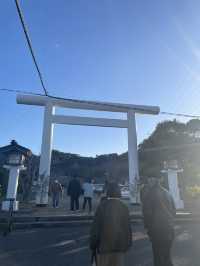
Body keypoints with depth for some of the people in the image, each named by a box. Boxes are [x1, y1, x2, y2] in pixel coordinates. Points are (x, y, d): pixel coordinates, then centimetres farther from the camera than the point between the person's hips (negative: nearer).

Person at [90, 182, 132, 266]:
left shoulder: (102, 206, -12)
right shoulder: (124, 207, -4)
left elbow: (95, 227, -9)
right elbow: (128, 228, 1)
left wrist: (93, 245, 1)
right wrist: (128, 244, 13)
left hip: (104, 244, -2)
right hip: (120, 245, 2)